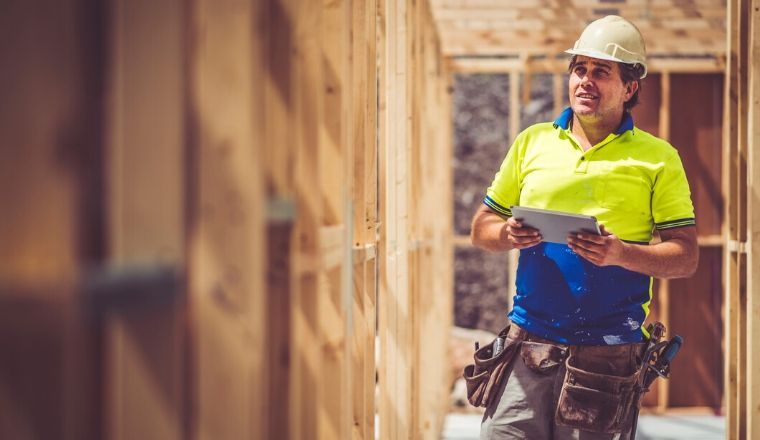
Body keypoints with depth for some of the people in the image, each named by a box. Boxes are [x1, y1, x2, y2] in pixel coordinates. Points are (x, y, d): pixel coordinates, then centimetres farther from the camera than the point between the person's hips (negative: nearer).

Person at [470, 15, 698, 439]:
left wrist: (621, 253, -18)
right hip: (530, 342, 2)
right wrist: (507, 235, -7)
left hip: (610, 352, -2)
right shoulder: (532, 142, 12)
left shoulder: (657, 158, 5)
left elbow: (686, 256, 0)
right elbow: (482, 226, 16)